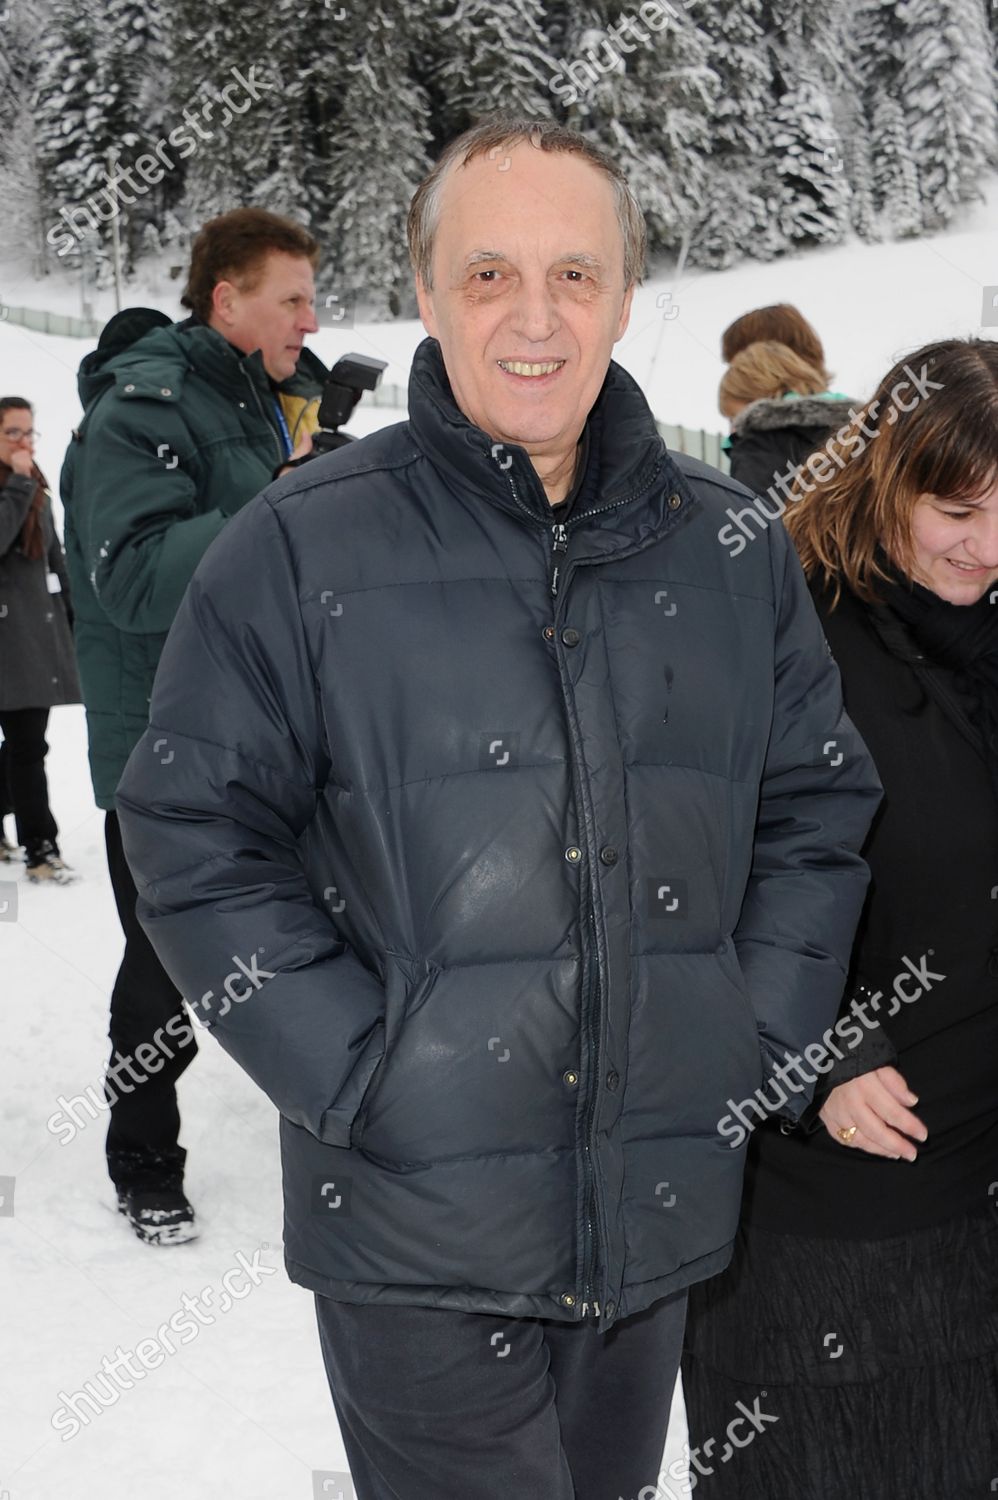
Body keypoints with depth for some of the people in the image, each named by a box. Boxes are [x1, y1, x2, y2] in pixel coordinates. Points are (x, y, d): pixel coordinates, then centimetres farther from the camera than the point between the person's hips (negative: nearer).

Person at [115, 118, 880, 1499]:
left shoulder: (730, 548, 4)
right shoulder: (301, 547, -7)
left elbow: (819, 811, 11)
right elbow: (195, 838, -6)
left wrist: (762, 1046, 0)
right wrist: (361, 1075, -14)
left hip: (667, 1215, 4)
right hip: (413, 1224, -3)